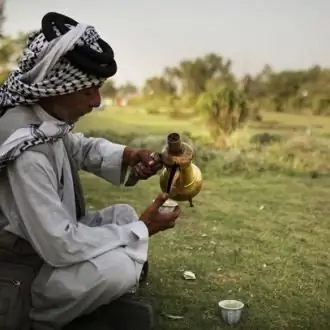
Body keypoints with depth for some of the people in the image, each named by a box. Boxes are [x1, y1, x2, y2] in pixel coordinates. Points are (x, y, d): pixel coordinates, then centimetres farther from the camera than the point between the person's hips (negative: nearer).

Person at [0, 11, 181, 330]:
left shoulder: (46, 117, -7)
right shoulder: (27, 154, -34)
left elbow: (79, 146, 15)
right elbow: (60, 246, -32)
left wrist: (126, 155, -6)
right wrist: (141, 230, -22)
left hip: (47, 238, 9)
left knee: (124, 214, 9)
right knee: (119, 268, -27)